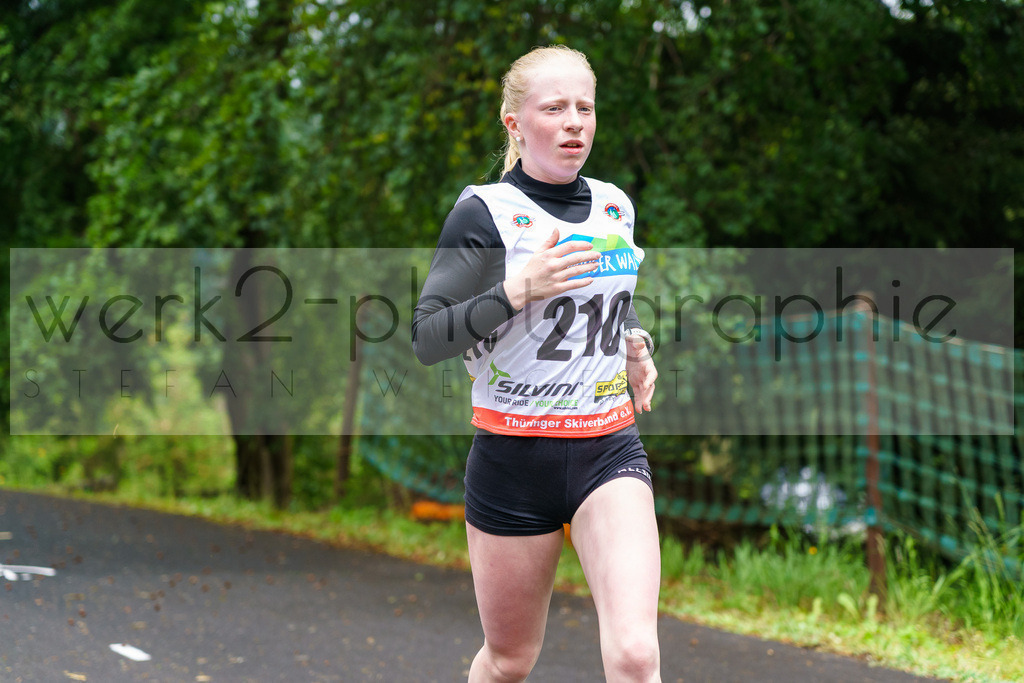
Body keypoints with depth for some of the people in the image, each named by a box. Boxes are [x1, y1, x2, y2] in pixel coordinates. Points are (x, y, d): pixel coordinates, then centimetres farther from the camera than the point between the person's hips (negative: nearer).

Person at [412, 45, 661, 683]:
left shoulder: (616, 206, 9)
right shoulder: (485, 212, -7)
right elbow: (425, 339, -13)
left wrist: (634, 345, 8)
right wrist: (517, 290, -24)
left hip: (610, 448, 3)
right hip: (514, 457, -3)